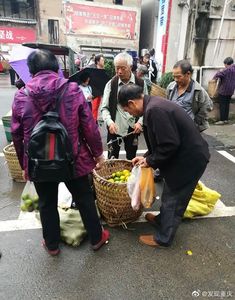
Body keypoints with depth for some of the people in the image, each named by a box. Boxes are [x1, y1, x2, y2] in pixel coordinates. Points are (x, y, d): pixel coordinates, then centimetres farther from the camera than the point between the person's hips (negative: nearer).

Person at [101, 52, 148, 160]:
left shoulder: (141, 84, -2)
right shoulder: (111, 84, -2)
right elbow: (104, 108, -2)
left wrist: (140, 122, -14)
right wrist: (110, 122, -20)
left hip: (132, 129, 1)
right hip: (114, 128, 0)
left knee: (131, 159, 16)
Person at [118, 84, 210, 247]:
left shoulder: (154, 110, -27)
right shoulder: (153, 105, 5)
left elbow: (170, 145, -28)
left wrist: (150, 161, -13)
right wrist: (147, 156, 10)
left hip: (189, 159, -9)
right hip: (184, 154, 9)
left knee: (174, 199, 6)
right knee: (170, 193, 25)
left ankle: (163, 238, 26)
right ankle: (162, 219, 47)